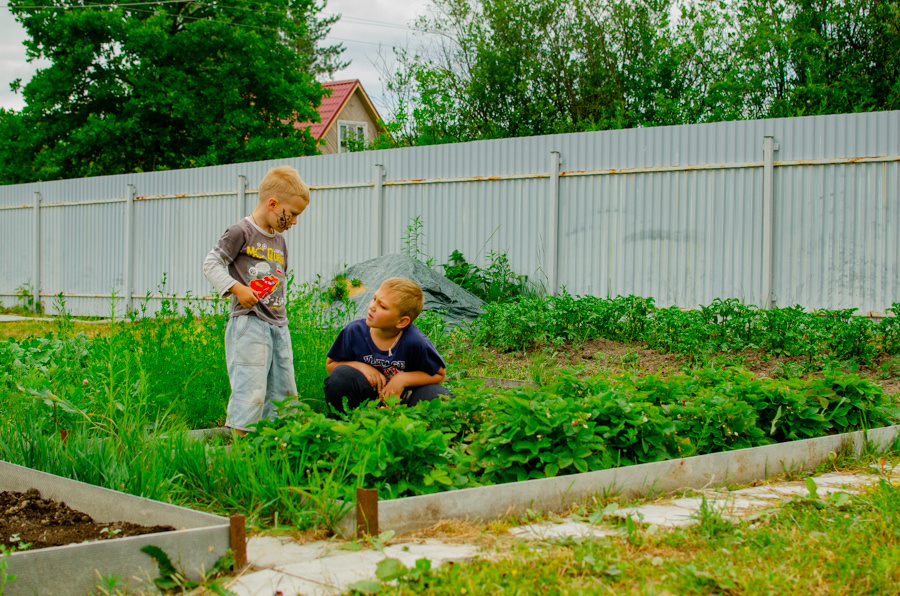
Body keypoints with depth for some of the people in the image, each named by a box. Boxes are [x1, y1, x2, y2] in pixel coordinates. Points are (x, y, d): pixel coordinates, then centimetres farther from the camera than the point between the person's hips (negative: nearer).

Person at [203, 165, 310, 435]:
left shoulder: (279, 240, 18)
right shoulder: (241, 232, -7)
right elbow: (211, 263, -10)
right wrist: (237, 289, -20)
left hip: (278, 325, 8)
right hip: (248, 322, -8)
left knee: (284, 390, 10)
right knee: (251, 388, -12)